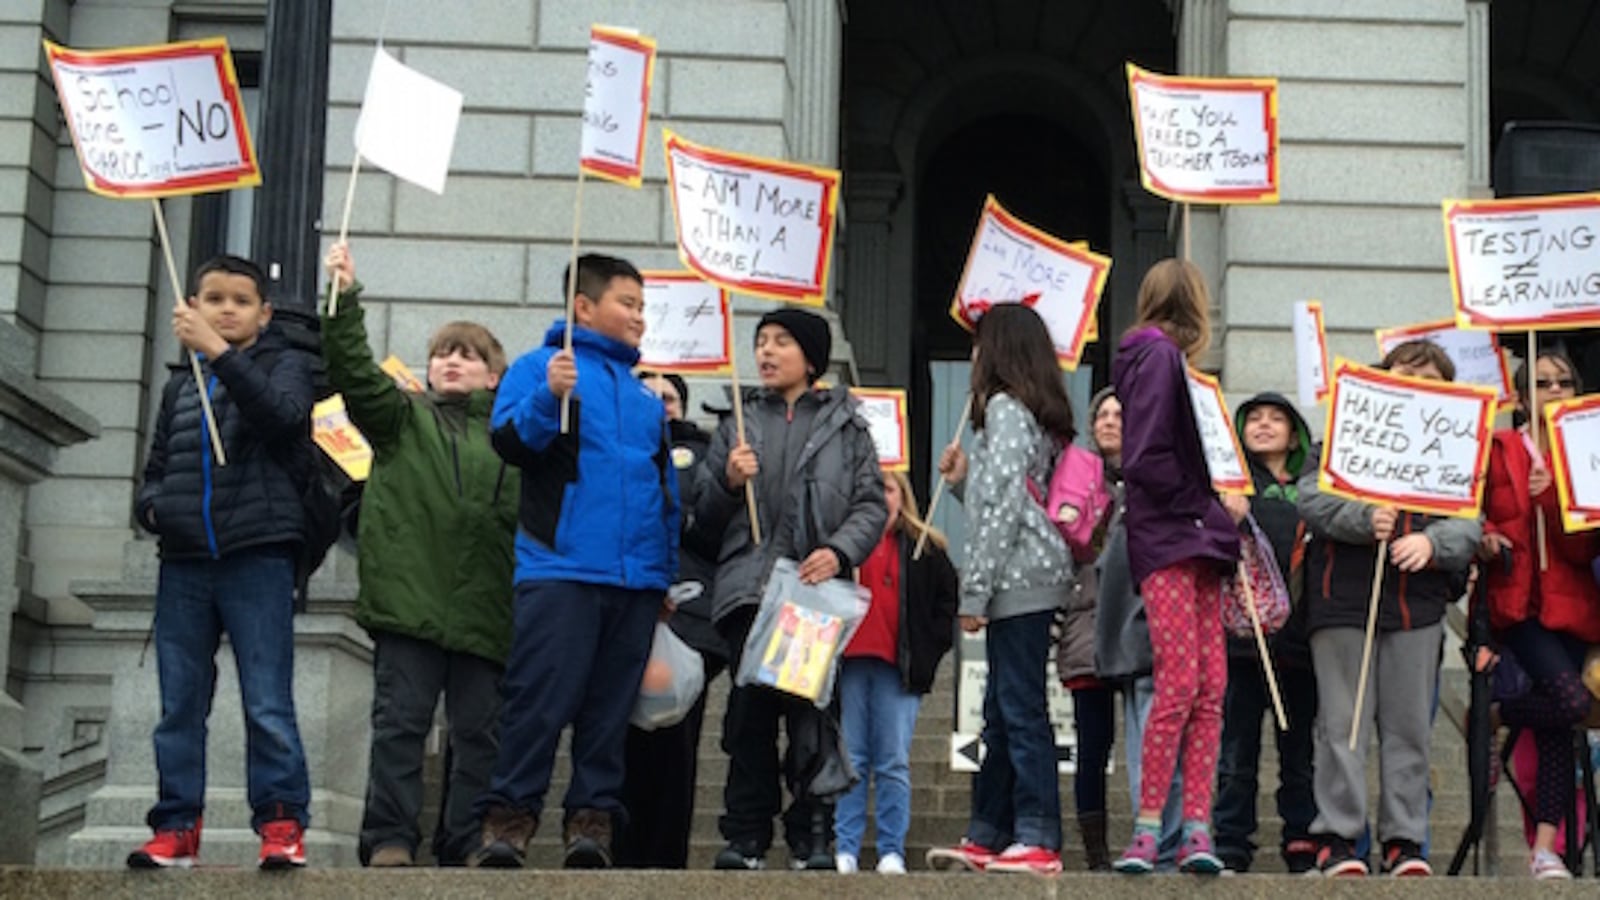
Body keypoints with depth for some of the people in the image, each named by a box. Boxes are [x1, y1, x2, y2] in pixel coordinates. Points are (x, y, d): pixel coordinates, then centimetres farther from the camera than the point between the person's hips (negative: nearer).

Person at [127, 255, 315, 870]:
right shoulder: (180, 386, 19)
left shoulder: (285, 365, 6)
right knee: (179, 707, 5)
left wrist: (219, 352, -25)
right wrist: (154, 507, 0)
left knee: (268, 704, -8)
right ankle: (176, 829, 8)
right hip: (184, 564, 5)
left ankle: (282, 824, -5)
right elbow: (155, 470, 23)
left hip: (258, 559, -5)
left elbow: (282, 414, -17)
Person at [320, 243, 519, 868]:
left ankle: (466, 849, 9)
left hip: (485, 608, 2)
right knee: (401, 720, -3)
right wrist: (345, 301, -12)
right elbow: (355, 372, -2)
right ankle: (389, 840, 0)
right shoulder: (404, 417, 13)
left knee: (480, 731, 3)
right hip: (410, 600, -2)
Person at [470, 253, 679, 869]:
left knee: (611, 706, 4)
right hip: (561, 568, -5)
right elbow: (509, 442, -6)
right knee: (541, 698, -10)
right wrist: (549, 397, -23)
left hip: (637, 580, 5)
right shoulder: (539, 367, 7)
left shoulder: (646, 397, 23)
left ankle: (593, 818, 8)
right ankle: (508, 817, -6)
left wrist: (668, 575, 18)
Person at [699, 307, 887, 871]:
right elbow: (705, 519, 17)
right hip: (748, 589, 2)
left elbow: (872, 505, 5)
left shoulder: (844, 425, 13)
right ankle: (746, 838, 4)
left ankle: (813, 837, 0)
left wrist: (839, 551, -12)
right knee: (749, 714, 0)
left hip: (817, 590, -2)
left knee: (813, 715, -5)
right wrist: (727, 482, -3)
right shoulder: (737, 423, 19)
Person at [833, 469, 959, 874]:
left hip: (898, 668, 0)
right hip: (849, 662, 0)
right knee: (850, 761, 1)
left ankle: (891, 852, 2)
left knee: (894, 764, -1)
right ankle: (845, 850, 3)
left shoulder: (924, 548, 10)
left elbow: (948, 599, 12)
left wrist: (929, 650, 2)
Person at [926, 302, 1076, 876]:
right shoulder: (1043, 414, 20)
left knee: (1021, 709, -10)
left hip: (1018, 578, -10)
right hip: (1034, 577, 10)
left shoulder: (1003, 407, -8)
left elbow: (1003, 506, -16)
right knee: (1001, 712, 13)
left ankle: (1039, 841, -10)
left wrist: (975, 592, -16)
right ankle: (988, 838, 18)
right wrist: (962, 481, 13)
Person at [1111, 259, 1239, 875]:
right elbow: (1143, 459, -16)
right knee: (1179, 684, -13)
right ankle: (1147, 827, -8)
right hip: (1166, 537, -9)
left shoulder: (1168, 357, 21)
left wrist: (1219, 497, 8)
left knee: (1211, 687, 3)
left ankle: (1197, 827, 2)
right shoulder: (1158, 354, -7)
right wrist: (1208, 495, -11)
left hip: (1196, 539, 9)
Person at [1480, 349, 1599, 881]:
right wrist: (1485, 536, -12)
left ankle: (1545, 846, 2)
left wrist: (1551, 496, -16)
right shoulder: (1498, 450, 4)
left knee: (1556, 726, 0)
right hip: (1517, 599, -3)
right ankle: (1491, 716, 3)